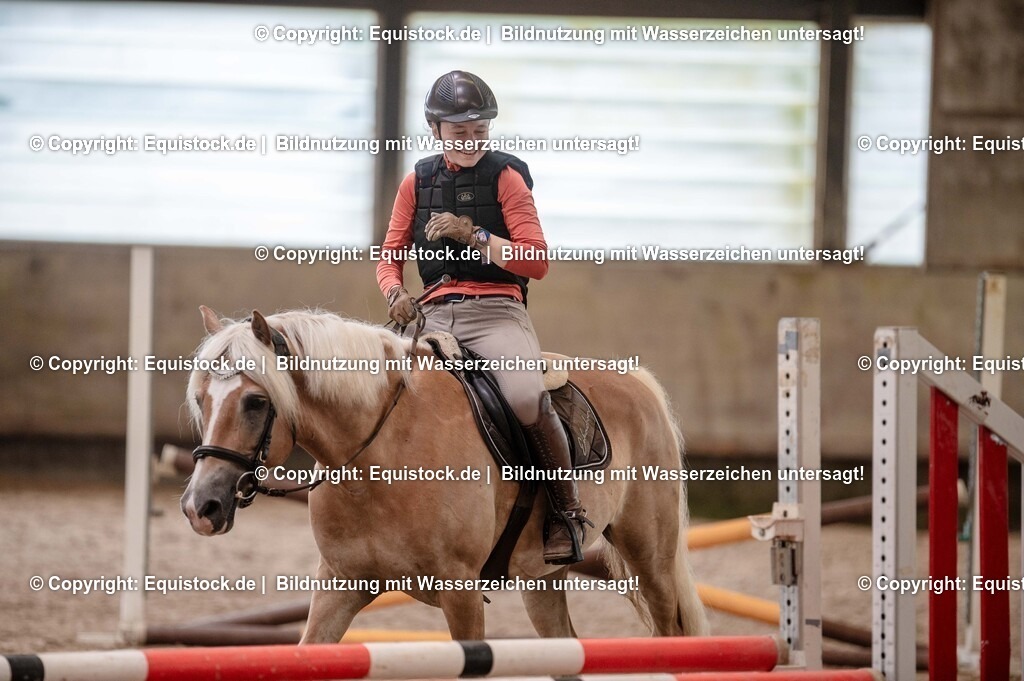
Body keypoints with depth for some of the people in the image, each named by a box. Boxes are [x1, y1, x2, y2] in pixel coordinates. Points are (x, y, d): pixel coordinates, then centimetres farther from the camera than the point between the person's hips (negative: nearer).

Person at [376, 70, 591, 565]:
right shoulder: (417, 183, 14)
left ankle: (566, 512, -13)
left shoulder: (505, 178, 3)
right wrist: (394, 293, -5)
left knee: (527, 398, -31)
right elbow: (390, 257, 17)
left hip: (496, 310, -4)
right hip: (434, 314, 4)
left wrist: (473, 236, -15)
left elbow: (537, 262, -4)